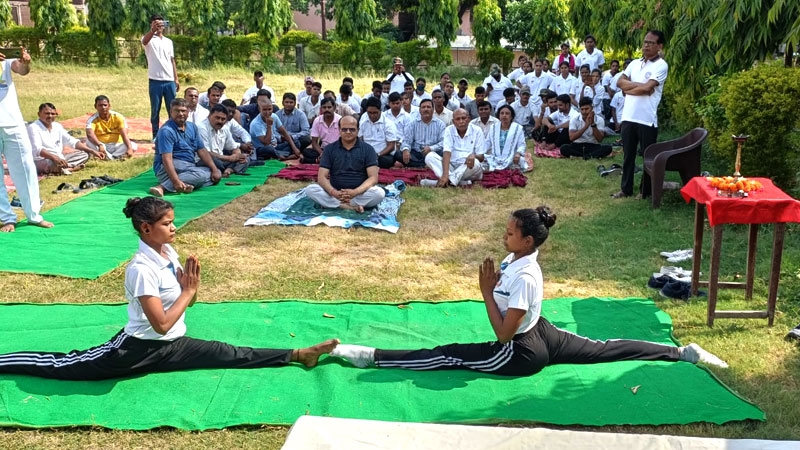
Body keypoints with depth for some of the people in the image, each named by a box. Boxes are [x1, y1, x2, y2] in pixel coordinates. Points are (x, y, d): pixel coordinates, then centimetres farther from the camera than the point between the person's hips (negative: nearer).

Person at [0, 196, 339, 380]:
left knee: (230, 354, -5)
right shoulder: (142, 268, -23)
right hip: (139, 348, -6)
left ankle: (299, 355, -10)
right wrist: (188, 290, -19)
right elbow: (161, 323, -27)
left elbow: (188, 302, 11)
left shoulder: (168, 253, 2)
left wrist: (190, 285, -10)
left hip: (172, 345, 6)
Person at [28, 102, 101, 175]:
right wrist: (54, 157, -43)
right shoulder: (33, 127, -10)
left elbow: (72, 141, 11)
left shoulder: (57, 126, 11)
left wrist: (92, 151, 0)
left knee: (85, 154, -2)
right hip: (41, 161, -8)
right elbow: (37, 149, -25)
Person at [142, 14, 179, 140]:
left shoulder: (169, 41, 16)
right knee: (155, 109, 3)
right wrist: (153, 29, -46)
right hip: (155, 80, -4)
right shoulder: (149, 39, 0)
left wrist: (176, 79, 11)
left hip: (169, 81, 4)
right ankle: (156, 136, 10)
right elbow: (145, 41, -26)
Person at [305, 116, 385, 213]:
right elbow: (322, 177, -3)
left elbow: (373, 177, -8)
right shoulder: (330, 149, 5)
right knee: (310, 189, -24)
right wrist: (333, 192, -24)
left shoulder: (367, 149, 1)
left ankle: (331, 204, -23)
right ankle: (352, 207, -29)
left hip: (360, 193, -1)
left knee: (379, 193, -31)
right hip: (335, 193, 1)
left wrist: (355, 192, -25)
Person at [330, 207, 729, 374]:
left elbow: (504, 333, -26)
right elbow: (506, 302, 11)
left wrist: (486, 292, -22)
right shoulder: (517, 259, -2)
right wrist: (492, 285, -9)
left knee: (447, 355, -13)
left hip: (522, 353, -9)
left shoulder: (524, 277, -29)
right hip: (541, 335, 9)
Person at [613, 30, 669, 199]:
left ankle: (646, 191, 17)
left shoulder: (661, 66, -7)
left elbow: (647, 88, -18)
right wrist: (640, 85, -9)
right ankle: (626, 189, 22)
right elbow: (620, 82, 2)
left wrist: (628, 88, -3)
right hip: (628, 117, 6)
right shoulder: (635, 63, 13)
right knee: (628, 155, 13)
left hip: (647, 120, -6)